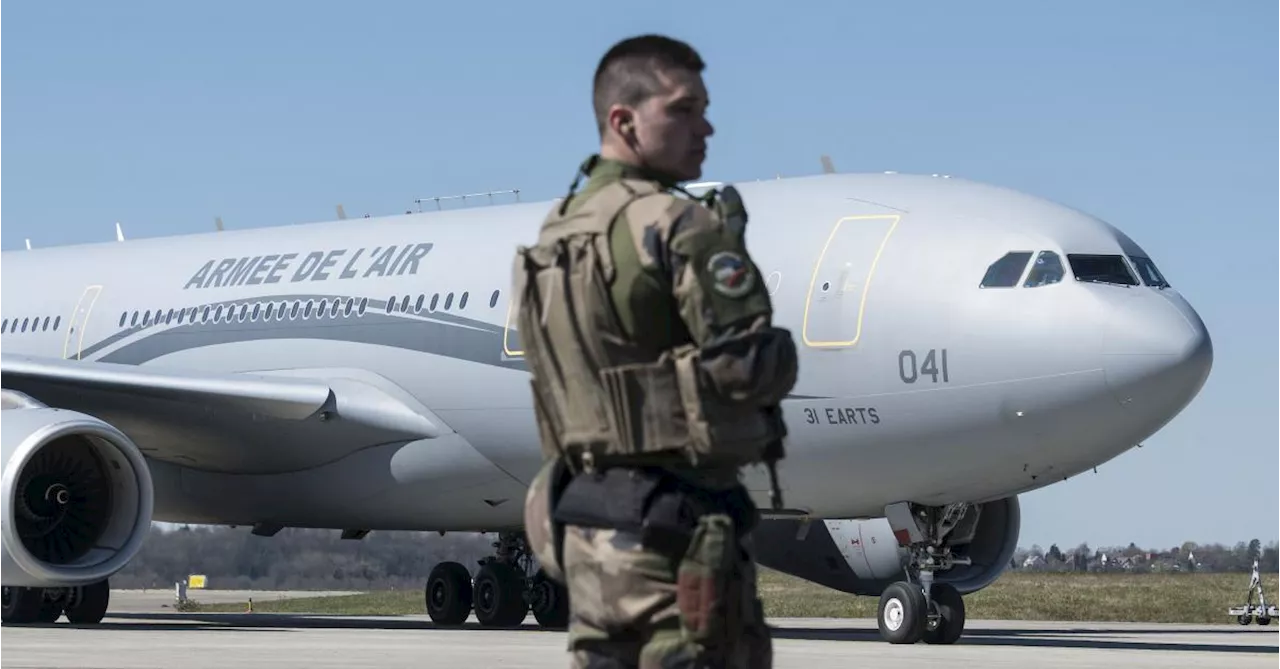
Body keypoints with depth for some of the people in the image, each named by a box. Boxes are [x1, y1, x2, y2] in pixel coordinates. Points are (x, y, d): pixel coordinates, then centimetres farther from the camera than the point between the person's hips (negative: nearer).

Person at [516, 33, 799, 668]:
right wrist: (779, 354, 2)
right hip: (678, 529, -8)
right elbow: (747, 366, -20)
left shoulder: (553, 233, 13)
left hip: (583, 520, 8)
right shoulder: (680, 225, -15)